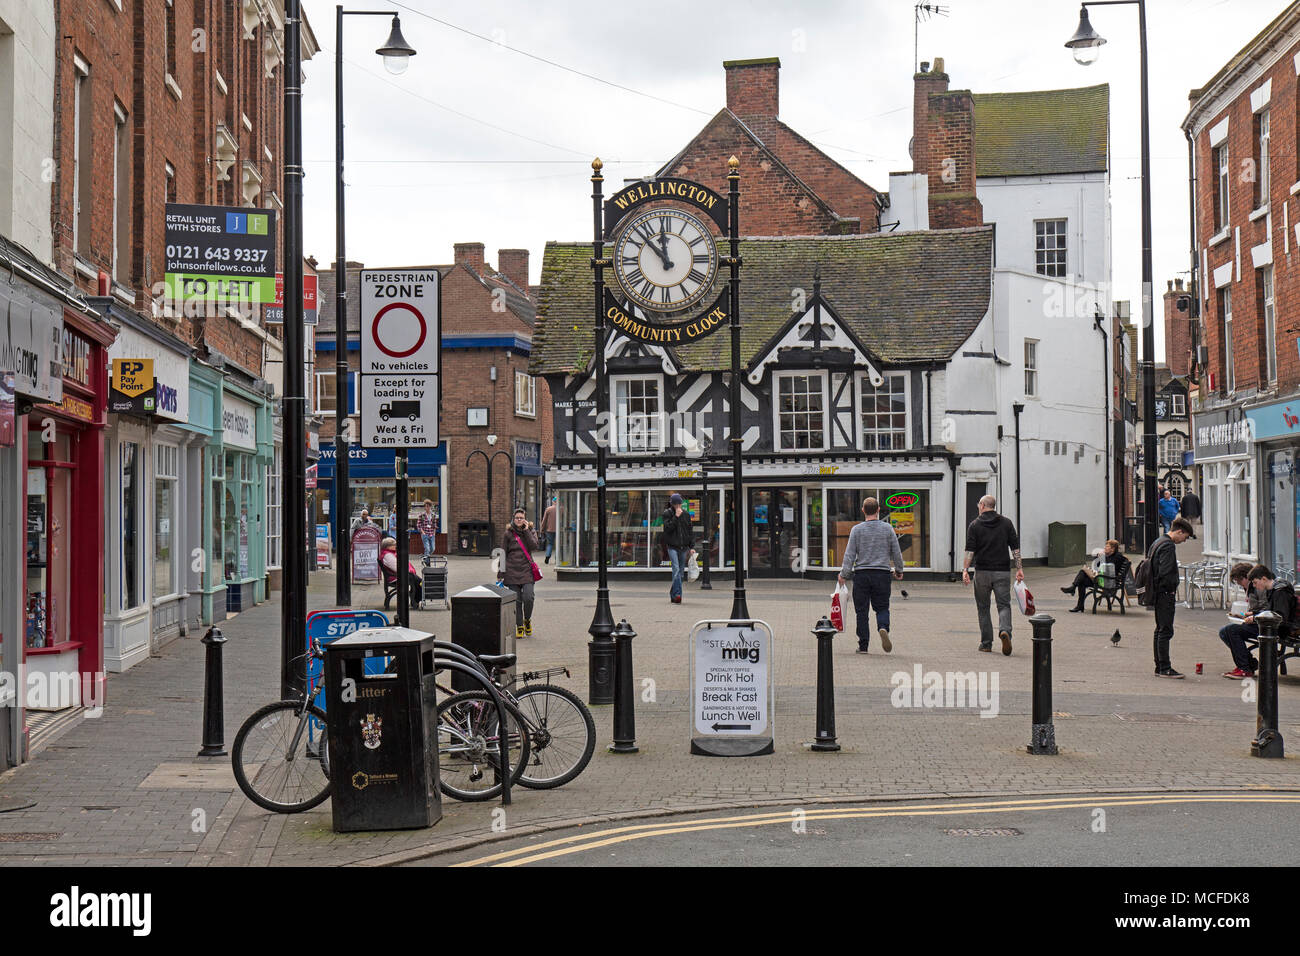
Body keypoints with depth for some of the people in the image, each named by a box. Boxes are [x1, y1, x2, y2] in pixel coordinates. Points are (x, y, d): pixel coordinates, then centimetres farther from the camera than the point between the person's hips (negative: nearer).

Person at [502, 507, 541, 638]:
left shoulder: (531, 532, 9)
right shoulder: (508, 534, 6)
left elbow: (534, 546, -9)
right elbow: (503, 554, 7)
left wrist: (526, 531, -9)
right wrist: (501, 574, 3)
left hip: (527, 571, 0)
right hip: (512, 572, 0)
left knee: (528, 598, -14)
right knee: (516, 601, -1)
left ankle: (527, 620, 13)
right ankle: (519, 628, 10)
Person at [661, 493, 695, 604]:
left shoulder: (686, 514, 10)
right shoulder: (667, 513, 0)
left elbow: (689, 531, 14)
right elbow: (667, 528, -13)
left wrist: (691, 547, 10)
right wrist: (676, 517, -18)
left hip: (683, 546, 4)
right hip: (672, 546, -4)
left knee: (680, 571, 6)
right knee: (676, 569, -18)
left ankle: (673, 594, 17)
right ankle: (677, 594, -22)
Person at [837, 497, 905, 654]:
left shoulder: (857, 529, -1)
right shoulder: (887, 528, 2)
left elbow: (849, 554, -4)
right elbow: (896, 552, 7)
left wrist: (844, 574, 1)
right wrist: (899, 570, 21)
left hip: (861, 574, -1)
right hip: (882, 574, 1)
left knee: (862, 611, 5)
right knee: (882, 607, 9)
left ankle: (863, 645, 3)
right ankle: (883, 628, -22)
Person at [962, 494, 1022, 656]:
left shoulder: (974, 525, 0)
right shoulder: (1006, 522, 6)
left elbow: (970, 551, -8)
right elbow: (1015, 547, 3)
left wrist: (965, 570, -9)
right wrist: (1019, 568, 5)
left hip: (982, 571, -1)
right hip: (1002, 571, 1)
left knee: (983, 608, 10)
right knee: (1004, 605, 3)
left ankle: (986, 643, 10)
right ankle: (1005, 631, -25)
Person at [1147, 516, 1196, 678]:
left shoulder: (1158, 542, 15)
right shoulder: (1168, 545, -16)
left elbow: (1149, 565, 19)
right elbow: (1165, 572, -23)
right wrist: (1172, 588, -10)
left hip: (1158, 593, 10)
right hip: (1166, 593, -10)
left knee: (1160, 629, 13)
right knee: (1166, 630, -8)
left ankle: (1159, 667, 17)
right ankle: (1165, 668, -8)